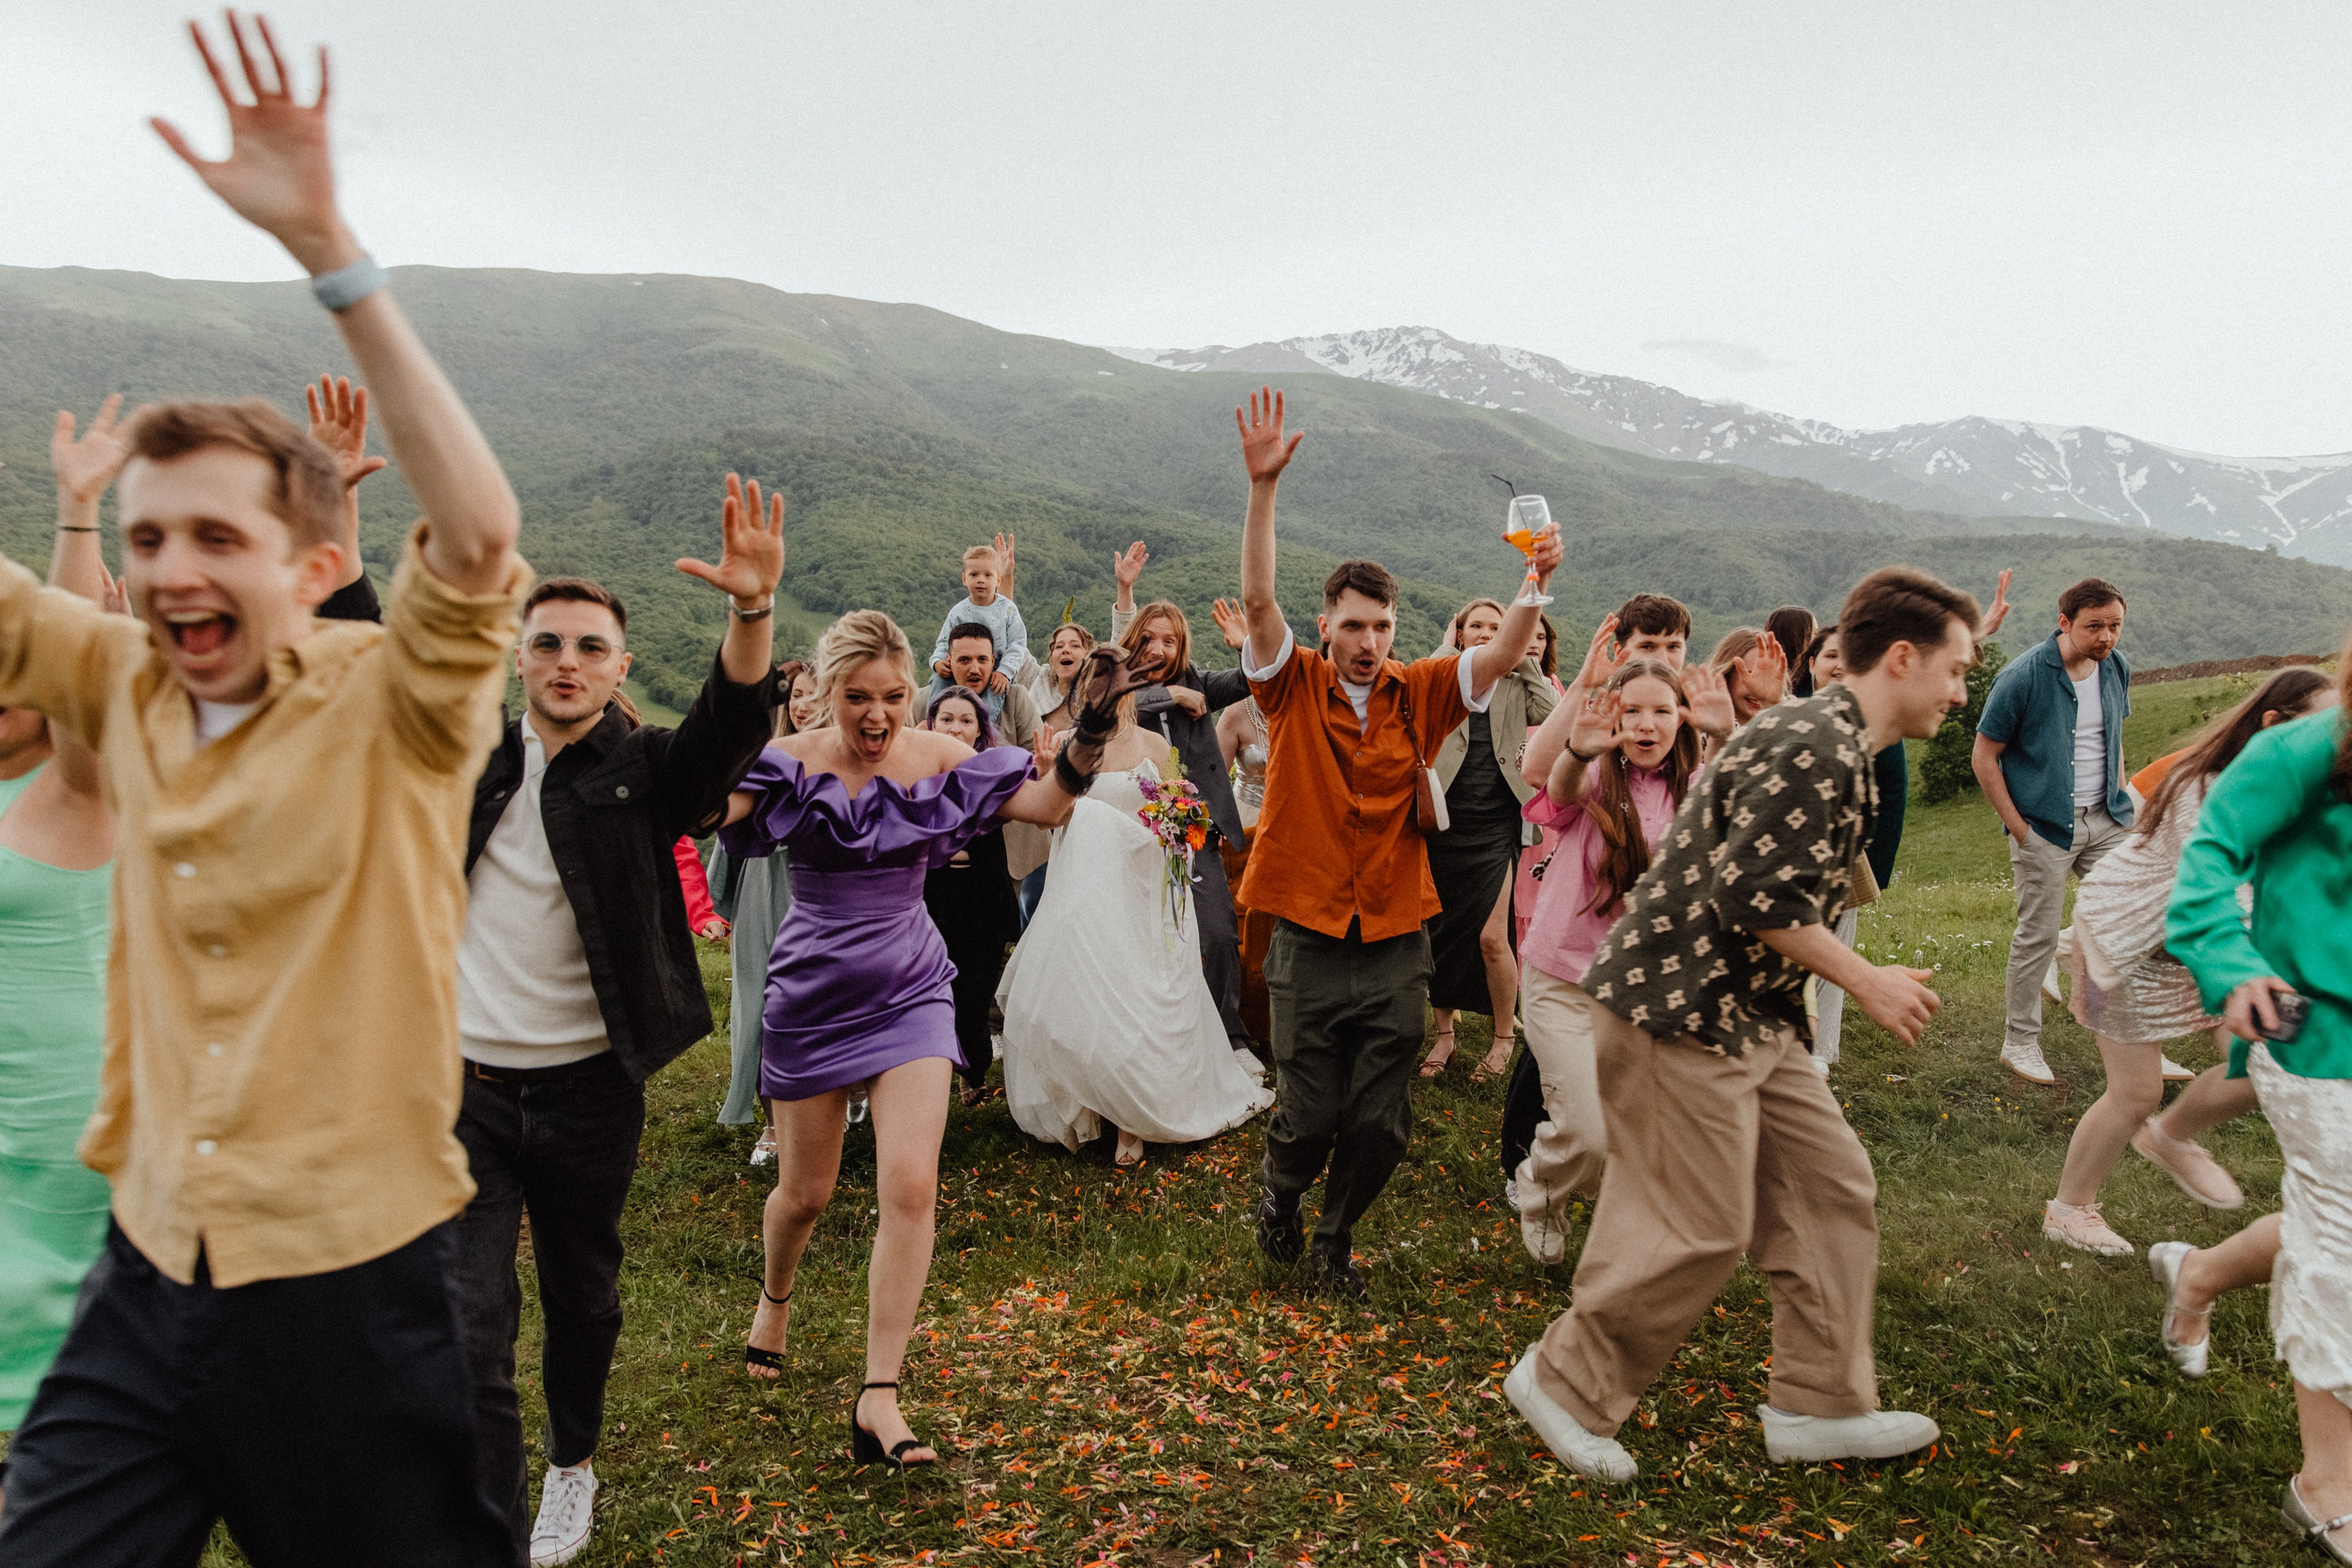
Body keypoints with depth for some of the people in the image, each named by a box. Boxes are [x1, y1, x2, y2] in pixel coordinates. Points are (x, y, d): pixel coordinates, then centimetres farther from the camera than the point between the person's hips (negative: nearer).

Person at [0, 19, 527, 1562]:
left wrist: (327, 244, -35)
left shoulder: (392, 703, -15)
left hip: (355, 1278, -5)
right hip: (150, 1272, 5)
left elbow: (479, 534, -32)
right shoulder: (126, 688, 2)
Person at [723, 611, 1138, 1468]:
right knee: (805, 1191, 14)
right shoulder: (790, 763, -12)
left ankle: (878, 1400, 1)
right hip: (813, 995, -1)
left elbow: (1047, 804, -9)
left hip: (909, 989, 1)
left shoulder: (937, 758, -5)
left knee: (911, 1187, -11)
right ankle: (775, 1297, 50)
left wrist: (1088, 736, -22)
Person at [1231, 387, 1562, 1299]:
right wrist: (1263, 487, -27)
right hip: (1310, 944, -2)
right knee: (1308, 1118, 4)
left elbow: (1501, 657, -10)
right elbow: (1257, 600, -16)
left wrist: (1536, 587, -29)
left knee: (1382, 1126, 6)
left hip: (1396, 947, 2)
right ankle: (1280, 1195, 39)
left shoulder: (1418, 695, 3)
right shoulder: (1296, 687, -3)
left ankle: (1336, 1240, 34)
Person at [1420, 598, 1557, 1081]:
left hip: (1495, 827, -1)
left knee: (1492, 938, -7)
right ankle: (1444, 1034, 26)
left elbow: (1556, 713, -9)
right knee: (1438, 931, 8)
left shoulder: (1515, 687, 9)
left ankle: (1505, 1036, 15)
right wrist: (1447, 649, -5)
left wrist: (1523, 659, -2)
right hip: (1443, 823, 1)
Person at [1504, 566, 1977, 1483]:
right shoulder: (1817, 746, -18)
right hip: (1680, 1008, -11)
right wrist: (1868, 982, -14)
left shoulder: (1838, 745, 17)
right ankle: (1564, 1385, 15)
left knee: (1831, 1187, 12)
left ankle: (1818, 1405, 25)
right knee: (1702, 1229, -3)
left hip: (1750, 1016, 11)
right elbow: (1753, 893, -24)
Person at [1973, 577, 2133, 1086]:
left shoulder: (2116, 668, 4)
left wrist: (2120, 801, 10)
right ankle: (2020, 1043, 17)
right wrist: (2018, 828, -11)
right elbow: (1984, 758, -9)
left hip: (2105, 820, 6)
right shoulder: (2023, 676, -14)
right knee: (2037, 935, 1)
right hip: (2045, 827, -6)